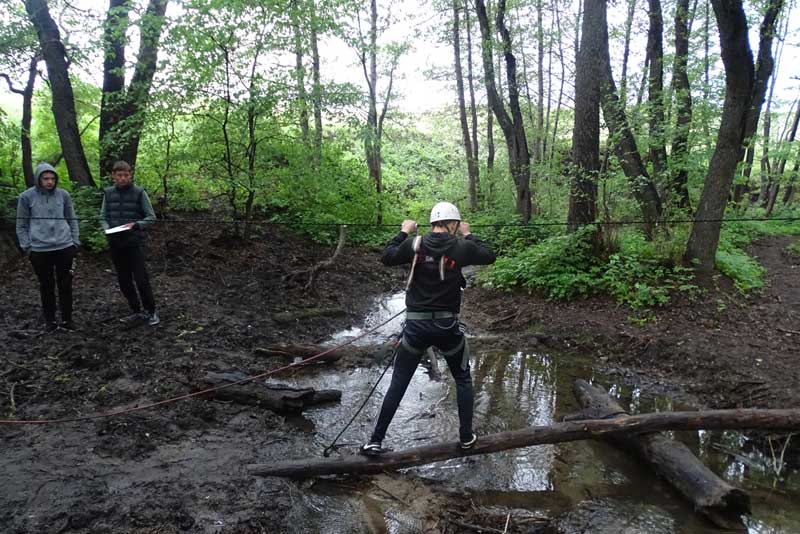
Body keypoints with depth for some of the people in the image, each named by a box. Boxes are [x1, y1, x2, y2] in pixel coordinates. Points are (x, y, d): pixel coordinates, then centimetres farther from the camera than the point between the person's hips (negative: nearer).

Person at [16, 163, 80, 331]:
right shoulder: (27, 197, -2)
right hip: (39, 250, -1)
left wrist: (75, 241, 6)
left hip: (65, 247, 1)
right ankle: (50, 320, 21)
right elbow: (21, 225, 4)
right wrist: (27, 247, -2)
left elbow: (72, 220, 11)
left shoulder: (63, 195, 3)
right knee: (46, 286, 9)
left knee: (65, 285, 8)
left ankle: (67, 319, 20)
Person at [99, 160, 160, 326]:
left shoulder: (139, 192, -5)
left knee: (141, 278, -7)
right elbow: (103, 216, 11)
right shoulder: (108, 192, 6)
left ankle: (151, 311, 10)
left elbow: (151, 217, -4)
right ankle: (136, 311, 23)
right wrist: (107, 228, -9)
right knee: (123, 280, 9)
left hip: (135, 242, -4)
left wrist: (135, 225, -20)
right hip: (115, 243, 4)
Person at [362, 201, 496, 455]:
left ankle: (376, 441, 12)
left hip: (416, 325, 1)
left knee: (398, 384, 11)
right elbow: (489, 256, 10)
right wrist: (468, 236, 20)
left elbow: (386, 258, 9)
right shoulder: (461, 248, -6)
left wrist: (403, 232, 18)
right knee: (463, 380, 22)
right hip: (447, 325, 0)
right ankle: (466, 437, 25)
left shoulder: (415, 245, -5)